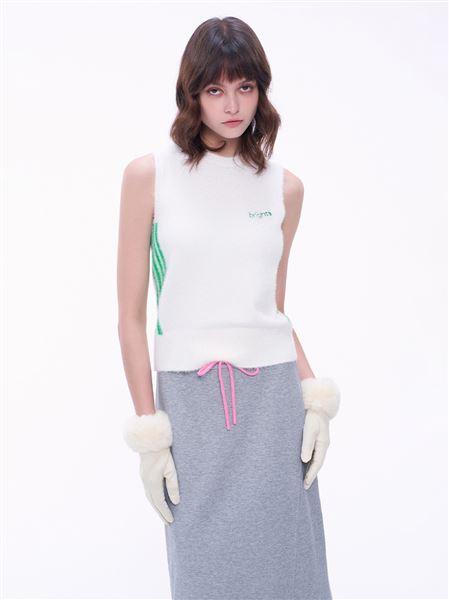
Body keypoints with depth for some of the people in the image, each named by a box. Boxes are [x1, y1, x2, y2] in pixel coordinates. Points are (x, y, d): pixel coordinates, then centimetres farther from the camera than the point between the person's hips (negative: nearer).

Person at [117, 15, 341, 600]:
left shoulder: (284, 187, 6)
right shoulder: (150, 175, -3)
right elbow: (131, 316, -2)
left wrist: (316, 397, 1)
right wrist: (148, 431, -5)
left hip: (273, 398, 2)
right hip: (190, 399, -2)